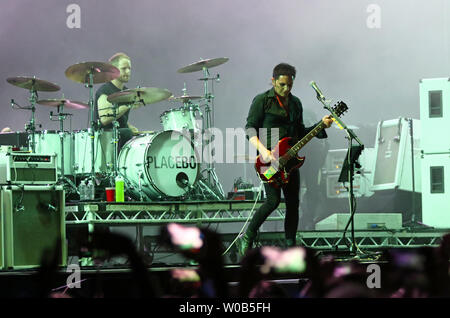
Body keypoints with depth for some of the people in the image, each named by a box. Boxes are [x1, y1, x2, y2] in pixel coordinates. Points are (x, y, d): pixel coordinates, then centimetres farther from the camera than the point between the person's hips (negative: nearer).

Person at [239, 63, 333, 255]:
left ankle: (290, 247, 11)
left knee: (293, 203, 3)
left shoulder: (295, 103, 16)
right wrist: (262, 150, -21)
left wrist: (321, 126, 5)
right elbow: (250, 127, -8)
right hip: (270, 159, -6)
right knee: (273, 201, -16)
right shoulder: (262, 100, -3)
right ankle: (247, 238, -1)